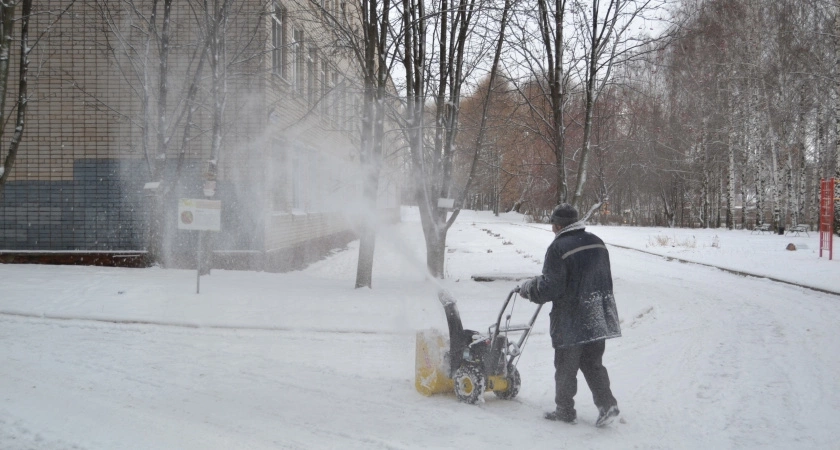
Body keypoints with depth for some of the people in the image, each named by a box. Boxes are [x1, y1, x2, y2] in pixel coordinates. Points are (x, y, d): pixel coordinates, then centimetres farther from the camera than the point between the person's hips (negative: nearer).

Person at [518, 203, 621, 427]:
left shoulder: (559, 248, -16)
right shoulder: (597, 243, 7)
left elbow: (549, 288, -18)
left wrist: (527, 288, 0)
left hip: (570, 321, -6)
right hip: (598, 319, 6)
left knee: (566, 367, 8)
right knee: (592, 364, 16)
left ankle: (565, 410, 18)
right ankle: (607, 404, 8)